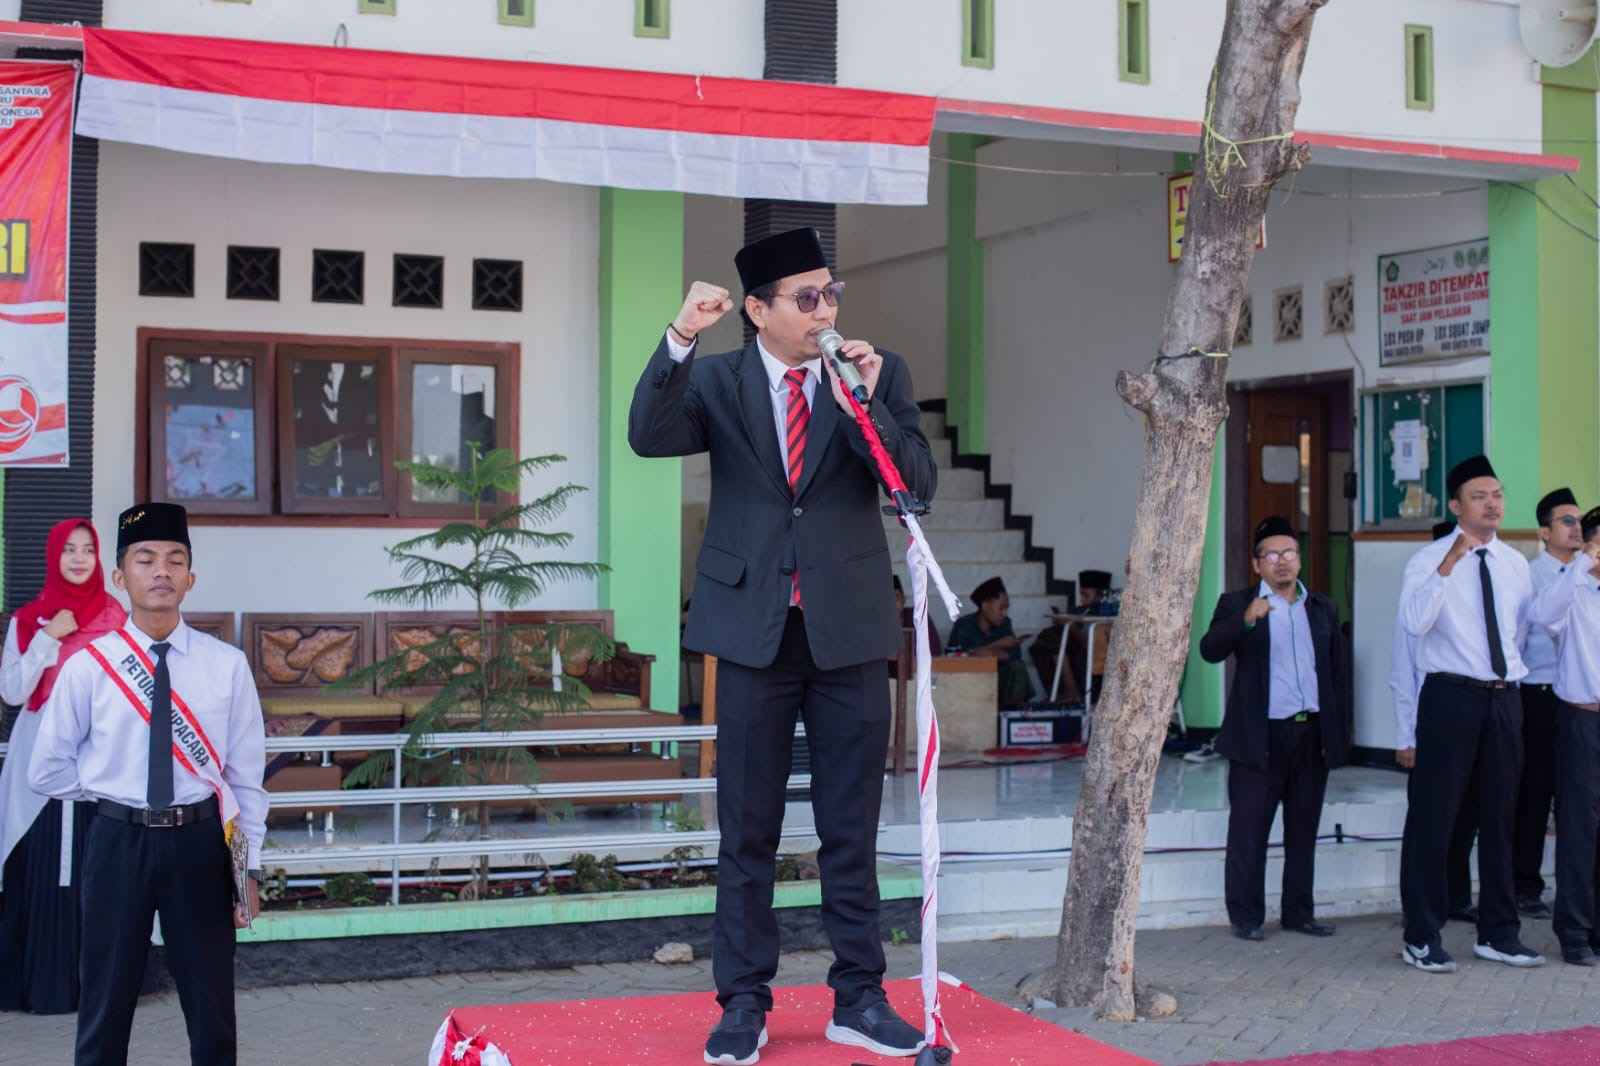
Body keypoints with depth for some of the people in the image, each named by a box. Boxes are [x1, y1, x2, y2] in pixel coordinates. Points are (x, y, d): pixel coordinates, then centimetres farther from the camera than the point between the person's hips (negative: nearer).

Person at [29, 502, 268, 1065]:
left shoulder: (227, 666, -3)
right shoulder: (87, 666, -3)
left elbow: (246, 776, 1)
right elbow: (48, 771, 6)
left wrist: (250, 868, 1)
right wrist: (110, 790, 1)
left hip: (201, 842, 0)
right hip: (118, 842, 0)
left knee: (211, 1008, 11)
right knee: (106, 1004, 10)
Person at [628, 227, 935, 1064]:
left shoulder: (879, 374, 4)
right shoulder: (717, 379, 3)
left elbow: (918, 484, -5)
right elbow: (648, 436, -14)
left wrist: (865, 406, -19)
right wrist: (680, 337, -25)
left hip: (849, 627, 1)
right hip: (754, 627, 0)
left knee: (852, 831, 7)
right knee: (747, 832, 6)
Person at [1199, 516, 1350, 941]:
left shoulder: (1323, 608, 14)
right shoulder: (1237, 604, 2)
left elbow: (1336, 672, 16)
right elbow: (1210, 649, -14)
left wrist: (1341, 731, 11)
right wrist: (1246, 619, -31)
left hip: (1313, 734, 4)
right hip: (1261, 735, -4)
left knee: (1303, 830, 11)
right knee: (1249, 831, -1)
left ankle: (1298, 911, 21)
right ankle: (1245, 916, 7)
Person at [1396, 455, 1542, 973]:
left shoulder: (1515, 562, 11)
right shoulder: (1429, 559, -6)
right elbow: (1414, 622, -23)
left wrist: (1517, 672, 12)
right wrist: (1447, 567, -30)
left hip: (1504, 699, 5)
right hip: (1451, 697, -5)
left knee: (1499, 815, 12)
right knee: (1434, 817, -3)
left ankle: (1498, 934, 23)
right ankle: (1422, 938, 6)